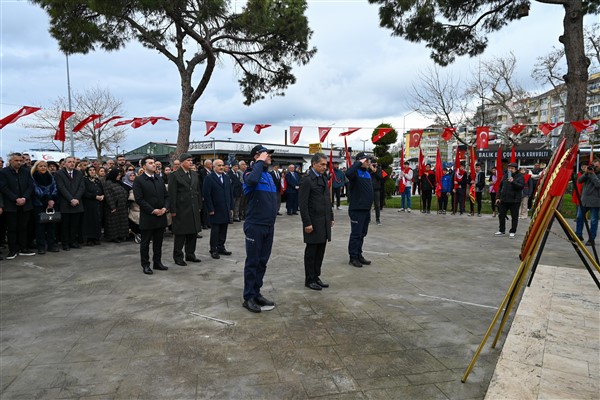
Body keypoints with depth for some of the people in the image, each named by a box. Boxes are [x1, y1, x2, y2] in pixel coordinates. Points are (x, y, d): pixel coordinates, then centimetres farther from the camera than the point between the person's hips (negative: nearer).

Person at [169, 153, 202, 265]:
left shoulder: (195, 175, 12)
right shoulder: (174, 176, -7)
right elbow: (172, 194, -9)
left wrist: (199, 206, 11)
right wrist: (173, 210, -12)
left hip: (194, 209, 6)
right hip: (181, 210, -6)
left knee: (193, 232, 11)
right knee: (180, 234, 1)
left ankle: (190, 254, 24)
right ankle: (178, 256, 13)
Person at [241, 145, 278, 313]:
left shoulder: (269, 175, 14)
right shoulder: (251, 173, -9)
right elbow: (252, 180, -35)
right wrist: (260, 162, -21)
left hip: (269, 225, 7)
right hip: (255, 225, -7)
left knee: (262, 261, 13)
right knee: (252, 262, 0)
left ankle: (256, 293, 24)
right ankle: (248, 298, 11)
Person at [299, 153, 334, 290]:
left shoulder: (324, 178, 12)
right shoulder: (307, 180, -12)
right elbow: (303, 204, -15)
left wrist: (331, 217, 15)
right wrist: (307, 223, -17)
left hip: (325, 222, 7)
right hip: (313, 222, -7)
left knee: (320, 252, 12)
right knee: (311, 252, 4)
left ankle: (316, 276, 24)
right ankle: (309, 280, 16)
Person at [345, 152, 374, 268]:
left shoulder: (367, 173, 15)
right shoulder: (355, 172, -11)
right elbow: (348, 173, -35)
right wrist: (359, 163, -26)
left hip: (366, 209, 8)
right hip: (357, 209, -8)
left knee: (362, 233, 15)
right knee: (356, 234, -1)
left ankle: (359, 255, 27)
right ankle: (353, 257, 9)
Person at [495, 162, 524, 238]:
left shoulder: (519, 176, -4)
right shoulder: (505, 176, 11)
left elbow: (521, 186, -19)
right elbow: (500, 187, 14)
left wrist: (513, 182, -31)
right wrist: (499, 197, 10)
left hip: (514, 200, -5)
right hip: (503, 200, 5)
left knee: (514, 217, 3)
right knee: (501, 215, 10)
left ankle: (512, 232, 13)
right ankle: (502, 230, 22)